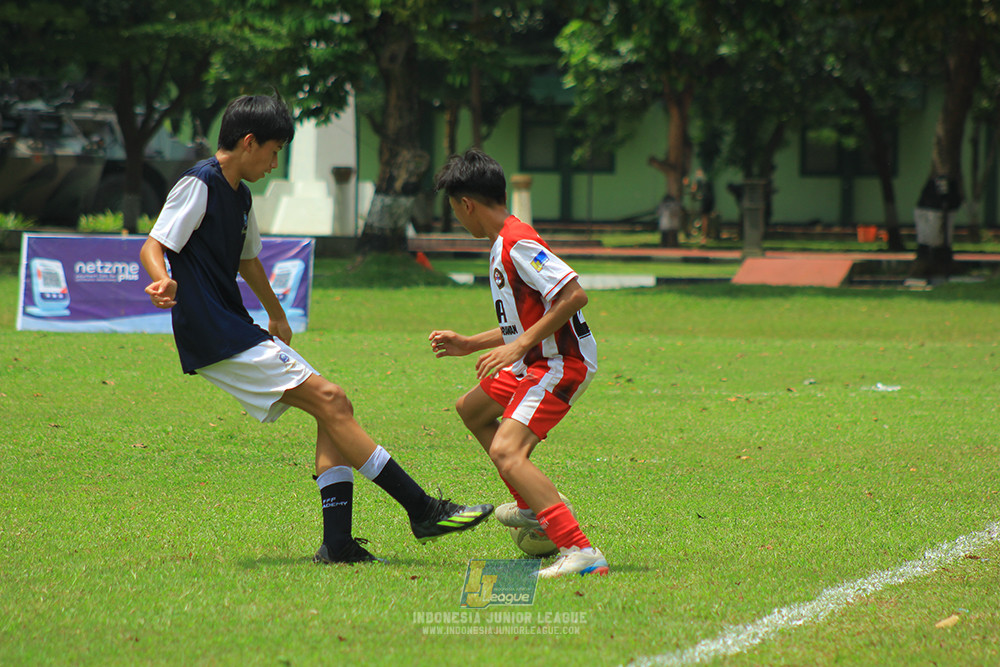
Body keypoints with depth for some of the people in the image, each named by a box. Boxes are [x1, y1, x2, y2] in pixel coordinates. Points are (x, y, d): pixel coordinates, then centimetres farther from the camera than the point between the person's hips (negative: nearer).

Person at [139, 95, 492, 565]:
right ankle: (422, 510, -14)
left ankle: (337, 543, -3)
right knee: (330, 401, -15)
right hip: (216, 340, -10)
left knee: (332, 410, 1)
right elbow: (153, 247, -18)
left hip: (242, 334, 10)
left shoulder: (239, 195, 18)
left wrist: (277, 316, 45)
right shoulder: (199, 185, -11)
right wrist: (165, 281, -40)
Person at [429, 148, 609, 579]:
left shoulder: (517, 244, -18)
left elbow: (574, 295, -27)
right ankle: (533, 507, 35)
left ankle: (580, 552, -35)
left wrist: (519, 346, -27)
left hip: (562, 363, -11)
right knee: (472, 410, 29)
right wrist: (469, 344, 25)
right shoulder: (503, 244, 15)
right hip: (536, 363, 11)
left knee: (505, 450, -26)